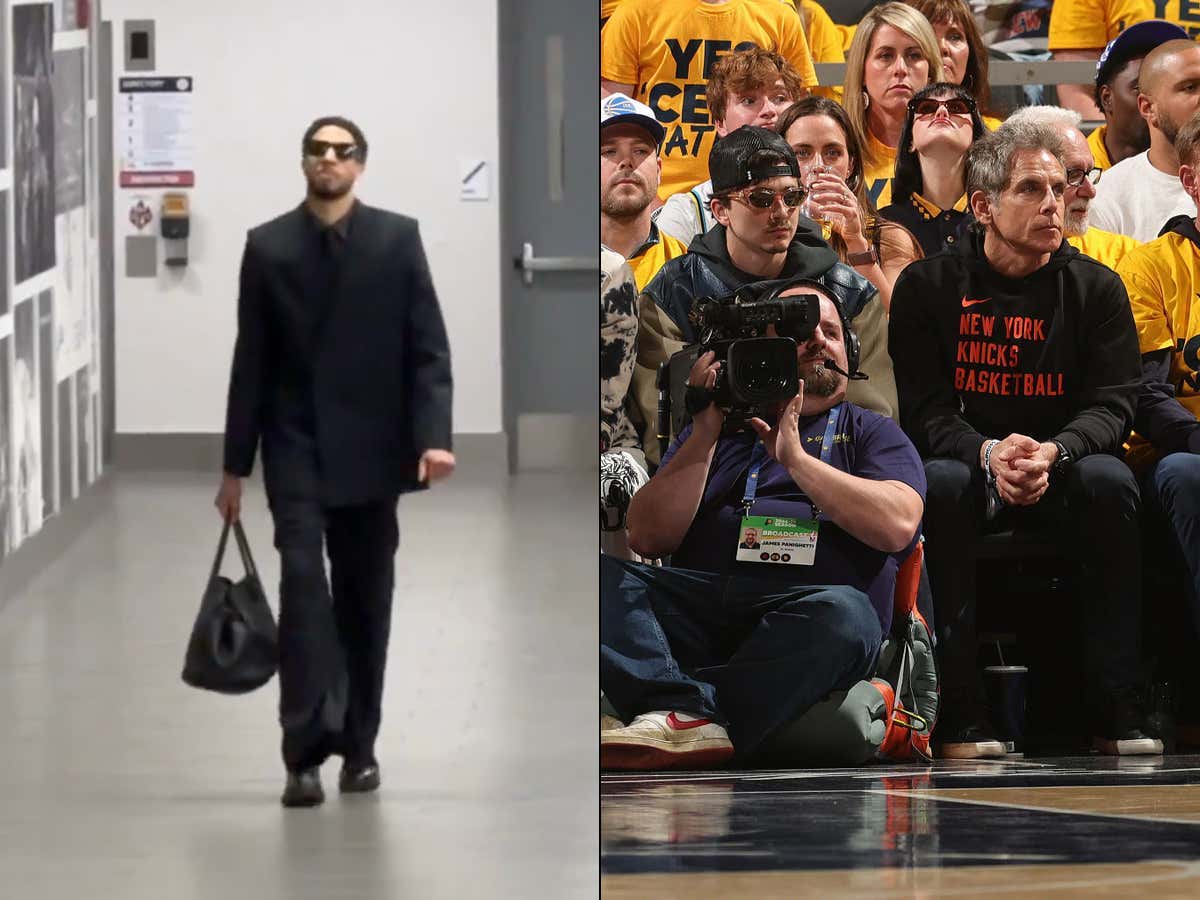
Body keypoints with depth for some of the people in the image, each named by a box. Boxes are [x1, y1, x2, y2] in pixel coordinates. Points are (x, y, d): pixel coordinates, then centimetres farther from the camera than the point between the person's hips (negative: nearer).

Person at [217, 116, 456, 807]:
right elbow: (251, 361, 5)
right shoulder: (268, 247, 2)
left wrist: (434, 436, -17)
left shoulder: (397, 239, -1)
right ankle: (307, 749, -20)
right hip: (296, 445, -1)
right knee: (302, 577, -15)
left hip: (369, 445, 1)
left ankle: (359, 744, 21)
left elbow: (428, 348, -3)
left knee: (365, 594, 8)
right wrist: (236, 466, 5)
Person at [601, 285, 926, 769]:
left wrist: (795, 458, -2)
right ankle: (689, 714, -45)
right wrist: (705, 435, 5)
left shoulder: (872, 434, 23)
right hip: (702, 598, 2)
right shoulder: (714, 429, 27)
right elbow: (648, 538, 13)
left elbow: (897, 525, 0)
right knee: (601, 575, -26)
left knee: (841, 613, -39)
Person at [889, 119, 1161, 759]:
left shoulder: (1096, 288, 1)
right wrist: (989, 454, -30)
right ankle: (961, 715, -32)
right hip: (969, 470, -1)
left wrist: (1052, 453, -29)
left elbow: (1111, 405, -7)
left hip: (1062, 475, 1)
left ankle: (1116, 711, -29)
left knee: (1110, 480, -31)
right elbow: (924, 410, -9)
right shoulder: (928, 286, -2)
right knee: (940, 484, -34)